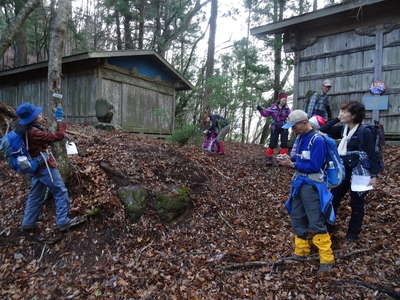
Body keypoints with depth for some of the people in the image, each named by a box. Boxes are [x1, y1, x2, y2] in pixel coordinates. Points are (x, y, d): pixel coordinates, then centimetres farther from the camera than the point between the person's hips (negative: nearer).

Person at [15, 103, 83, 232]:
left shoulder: (25, 129, 2)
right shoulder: (34, 133, -26)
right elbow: (58, 136, -25)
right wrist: (60, 120, -15)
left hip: (37, 167, 10)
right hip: (45, 166, -10)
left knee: (35, 195, 19)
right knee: (60, 192, -1)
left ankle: (28, 223, 28)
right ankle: (63, 221, 4)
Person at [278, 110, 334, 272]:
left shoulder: (317, 140, -16)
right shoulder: (301, 138, 8)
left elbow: (314, 166, -20)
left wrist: (292, 164, -18)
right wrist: (290, 158, 0)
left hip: (312, 185, -8)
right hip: (299, 182, 8)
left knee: (316, 223, -4)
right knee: (297, 218, 14)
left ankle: (327, 258, 10)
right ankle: (301, 251, 29)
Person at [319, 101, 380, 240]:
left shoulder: (364, 132, -14)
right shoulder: (342, 129, 3)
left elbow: (372, 154, -13)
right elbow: (323, 131, 4)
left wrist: (374, 175, -15)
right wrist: (337, 119, -3)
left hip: (359, 173, -6)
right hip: (343, 171, 6)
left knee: (357, 204, 10)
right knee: (333, 198, 12)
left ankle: (353, 233, 26)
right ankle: (328, 226, 28)